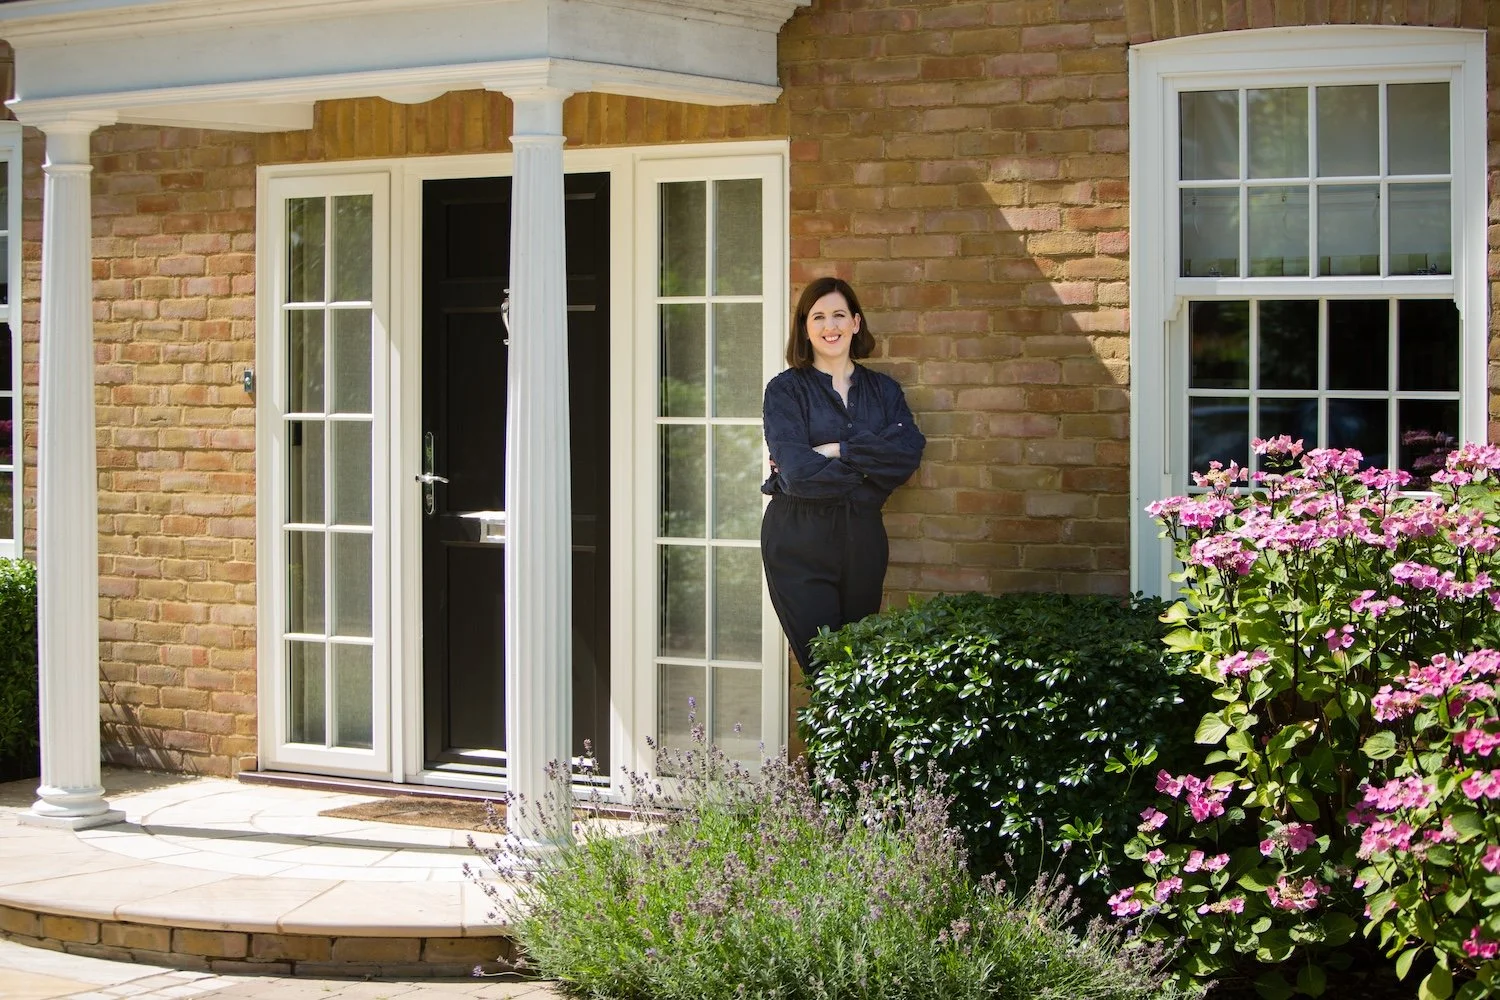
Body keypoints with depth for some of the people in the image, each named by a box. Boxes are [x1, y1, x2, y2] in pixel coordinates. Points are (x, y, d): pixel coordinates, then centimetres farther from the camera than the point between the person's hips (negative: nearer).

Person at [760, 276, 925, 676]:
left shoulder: (884, 390, 12)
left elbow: (909, 452, -7)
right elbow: (796, 471, -13)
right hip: (799, 541, -4)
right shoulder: (786, 390, 0)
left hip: (862, 539, 4)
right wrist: (869, 466, -8)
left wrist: (836, 450, -12)